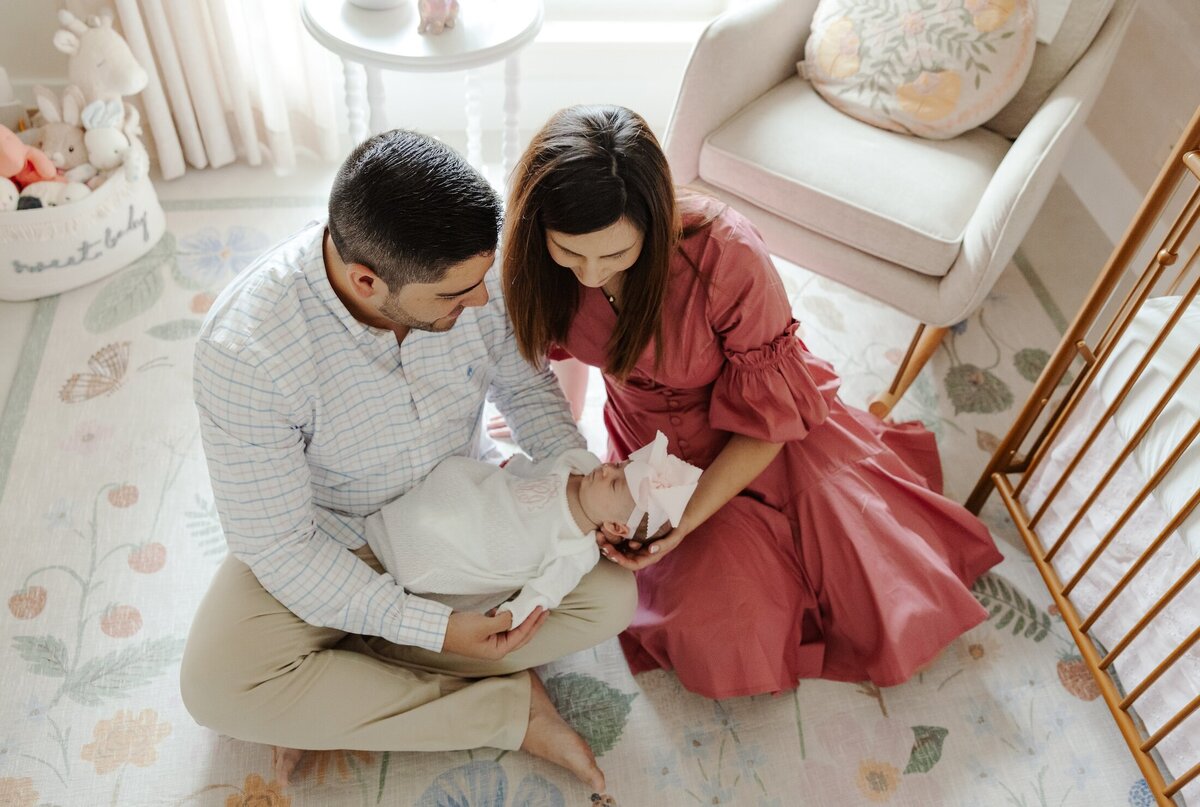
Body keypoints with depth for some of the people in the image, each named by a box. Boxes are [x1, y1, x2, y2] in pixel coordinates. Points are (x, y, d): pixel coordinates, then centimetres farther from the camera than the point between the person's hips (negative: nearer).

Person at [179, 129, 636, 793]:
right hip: (324, 542, -2)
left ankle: (330, 689, -10)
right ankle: (507, 709, -14)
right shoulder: (243, 348, -32)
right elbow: (275, 542, -24)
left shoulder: (472, 270, -23)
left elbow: (523, 385, -2)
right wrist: (433, 629, -26)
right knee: (217, 688, -25)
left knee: (609, 595, -16)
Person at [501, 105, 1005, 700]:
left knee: (897, 622, -2)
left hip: (753, 445, -2)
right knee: (718, 632, -18)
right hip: (649, 443, 3)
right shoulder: (539, 252, -21)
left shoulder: (728, 258, -34)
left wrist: (686, 520, -26)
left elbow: (766, 418, -21)